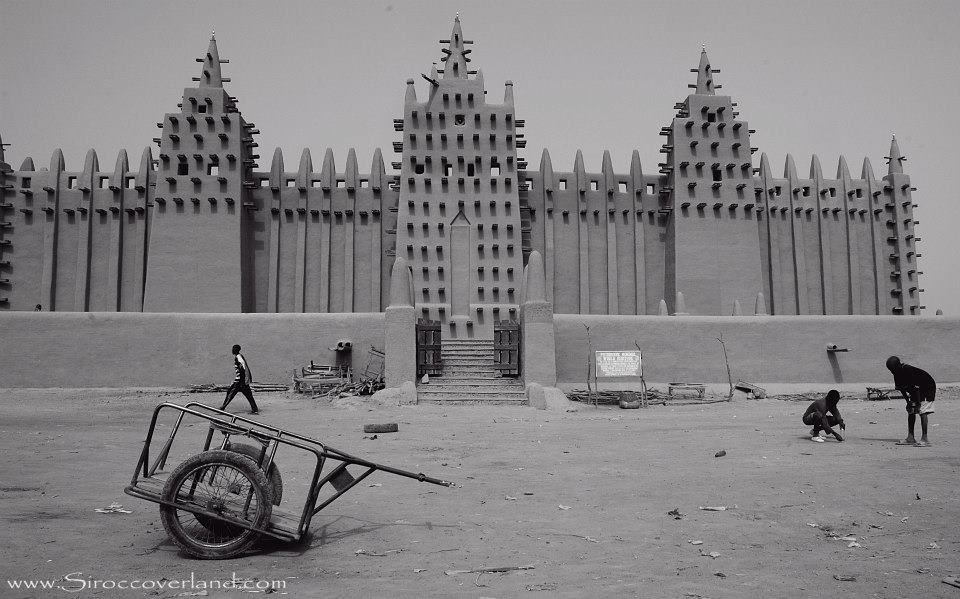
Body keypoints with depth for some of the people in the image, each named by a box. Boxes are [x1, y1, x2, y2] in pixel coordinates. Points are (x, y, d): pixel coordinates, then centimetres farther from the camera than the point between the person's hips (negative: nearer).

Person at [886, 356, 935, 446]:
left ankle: (925, 439, -19)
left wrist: (918, 403, -28)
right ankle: (910, 438, 7)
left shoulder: (909, 371, -31)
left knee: (923, 412, -17)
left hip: (927, 388, -9)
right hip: (915, 392, 9)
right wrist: (908, 401, 0)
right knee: (911, 411, 5)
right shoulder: (897, 374, -6)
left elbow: (916, 389, -30)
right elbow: (902, 389, 4)